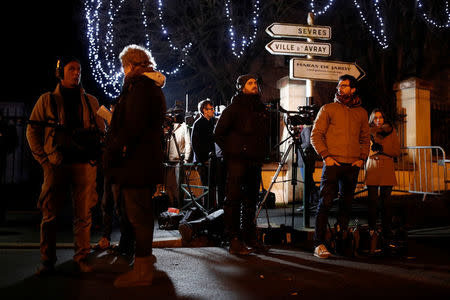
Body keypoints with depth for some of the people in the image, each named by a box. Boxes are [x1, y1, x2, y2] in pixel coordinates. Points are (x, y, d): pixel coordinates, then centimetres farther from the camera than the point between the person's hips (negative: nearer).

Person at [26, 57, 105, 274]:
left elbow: (101, 131, 15)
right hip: (57, 164, -1)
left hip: (84, 164, 1)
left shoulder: (90, 102, 14)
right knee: (50, 213, 2)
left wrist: (94, 156, 1)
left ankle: (81, 257, 12)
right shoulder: (47, 100, 10)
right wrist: (44, 158, -1)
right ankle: (47, 260, 13)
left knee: (83, 214, 2)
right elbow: (32, 130, 9)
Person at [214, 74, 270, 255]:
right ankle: (235, 241, -1)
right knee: (234, 199, -6)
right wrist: (231, 151, -6)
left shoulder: (261, 109, 16)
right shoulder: (234, 108, -3)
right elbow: (218, 133, -5)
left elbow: (265, 135, 26)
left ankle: (249, 238, 23)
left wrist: (262, 154, 15)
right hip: (237, 160, -7)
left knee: (251, 199, 12)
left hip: (255, 161, 7)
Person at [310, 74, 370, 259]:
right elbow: (316, 135, 0)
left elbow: (365, 139, 21)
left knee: (347, 204, 11)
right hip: (332, 163, -4)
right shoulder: (327, 109, 4)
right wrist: (325, 156, -10)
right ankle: (319, 244, -7)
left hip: (353, 165, 4)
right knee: (325, 203, -9)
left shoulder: (361, 112, 15)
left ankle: (342, 240, 23)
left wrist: (362, 158, 6)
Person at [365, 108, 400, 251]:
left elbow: (397, 151, 5)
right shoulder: (368, 132, 11)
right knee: (373, 200, -6)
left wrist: (382, 149, -6)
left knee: (386, 201, -2)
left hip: (387, 169, 0)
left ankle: (386, 232, 5)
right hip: (372, 169, 0)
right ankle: (372, 229, 1)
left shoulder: (391, 131, 12)